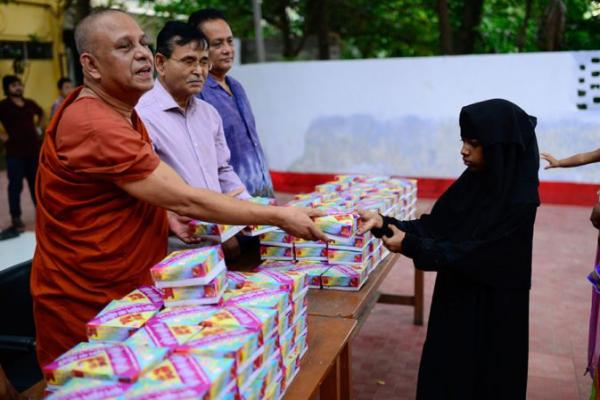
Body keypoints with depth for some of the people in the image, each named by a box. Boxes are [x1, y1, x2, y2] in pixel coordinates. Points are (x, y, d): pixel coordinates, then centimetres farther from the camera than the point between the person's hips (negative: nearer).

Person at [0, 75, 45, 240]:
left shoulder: (30, 103, 7)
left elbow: (41, 114, 28)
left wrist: (39, 128, 16)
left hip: (34, 150, 5)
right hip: (15, 153, -5)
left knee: (36, 183, 16)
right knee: (15, 186, -3)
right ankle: (17, 222, 1)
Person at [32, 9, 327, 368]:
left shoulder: (121, 110, 6)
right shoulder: (94, 124, -27)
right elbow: (185, 200, -27)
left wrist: (166, 216, 0)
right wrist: (279, 217, -21)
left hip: (129, 287, 9)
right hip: (87, 305, -9)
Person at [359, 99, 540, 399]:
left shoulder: (518, 202, -23)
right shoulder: (472, 183, -1)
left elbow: (473, 255, -24)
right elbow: (434, 225, 0)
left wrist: (410, 245, -23)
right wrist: (383, 223, -11)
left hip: (491, 312, -7)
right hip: (455, 299, 7)